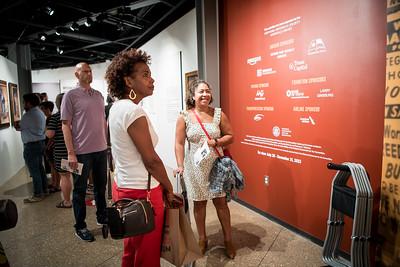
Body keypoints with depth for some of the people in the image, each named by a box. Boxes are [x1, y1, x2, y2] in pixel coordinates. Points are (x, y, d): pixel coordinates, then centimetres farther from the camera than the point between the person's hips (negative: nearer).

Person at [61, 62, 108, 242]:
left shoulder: (98, 95, 11)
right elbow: (66, 125, -9)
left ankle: (101, 217, 36)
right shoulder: (71, 96, -6)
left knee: (101, 186, 18)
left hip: (101, 149, 6)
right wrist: (70, 153, -14)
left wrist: (105, 141, 12)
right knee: (80, 190, 7)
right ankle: (80, 227, 22)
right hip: (82, 152, -5)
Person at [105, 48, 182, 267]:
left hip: (123, 187, 9)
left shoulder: (117, 108, 6)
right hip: (142, 192, -9)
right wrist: (169, 190, -5)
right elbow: (151, 160, -20)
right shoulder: (134, 112, -21)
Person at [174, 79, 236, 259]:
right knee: (199, 203, 13)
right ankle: (202, 239, 34)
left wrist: (215, 142, -14)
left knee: (221, 202, 9)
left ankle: (228, 240, 29)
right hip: (195, 167, 0)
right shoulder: (184, 117, -6)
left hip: (216, 165, 1)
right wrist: (180, 165, -17)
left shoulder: (218, 114, -2)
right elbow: (179, 144, -7)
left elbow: (230, 136, 3)